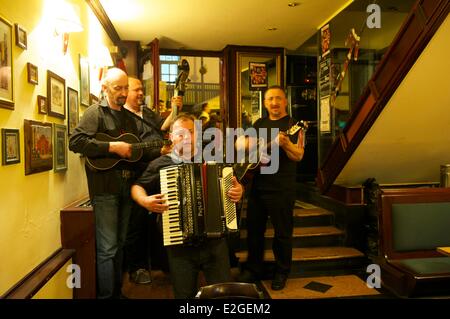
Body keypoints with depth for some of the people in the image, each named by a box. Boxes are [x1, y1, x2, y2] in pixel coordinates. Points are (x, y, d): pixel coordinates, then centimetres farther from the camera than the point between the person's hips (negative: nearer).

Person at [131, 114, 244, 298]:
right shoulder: (160, 164, 2)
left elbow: (233, 184, 15)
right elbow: (137, 187, 10)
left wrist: (239, 190, -7)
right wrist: (145, 200, -11)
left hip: (214, 240, 1)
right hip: (179, 244, -1)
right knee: (184, 294, 10)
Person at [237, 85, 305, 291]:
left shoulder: (292, 125, -5)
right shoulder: (260, 123, 13)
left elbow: (298, 156, -14)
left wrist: (285, 143, -33)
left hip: (282, 189, -5)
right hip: (257, 185, 5)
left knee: (283, 232, 6)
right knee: (254, 229, 13)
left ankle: (282, 272, 26)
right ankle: (253, 269, 30)